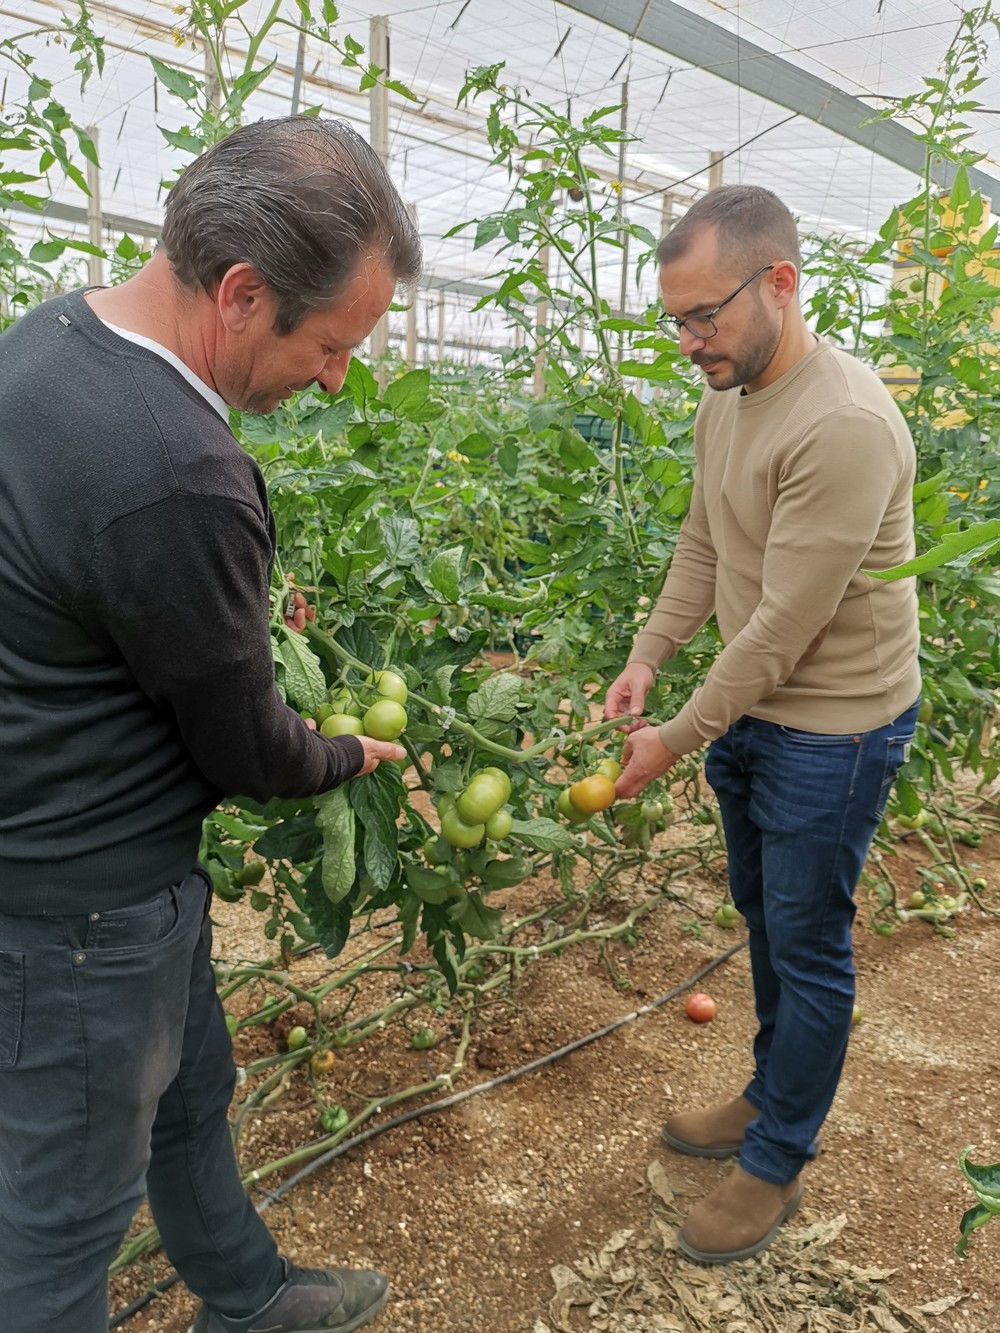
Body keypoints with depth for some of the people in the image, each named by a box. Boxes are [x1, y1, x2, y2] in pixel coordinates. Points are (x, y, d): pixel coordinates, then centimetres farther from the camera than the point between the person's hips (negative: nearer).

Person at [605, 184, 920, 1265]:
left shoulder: (845, 426, -27)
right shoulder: (721, 405, 1)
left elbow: (784, 626, -26)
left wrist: (680, 739, -18)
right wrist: (644, 662, 0)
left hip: (832, 730, -8)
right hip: (749, 710, 9)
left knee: (807, 949, 7)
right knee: (762, 916, 22)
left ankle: (776, 1166, 28)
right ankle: (769, 1098, 44)